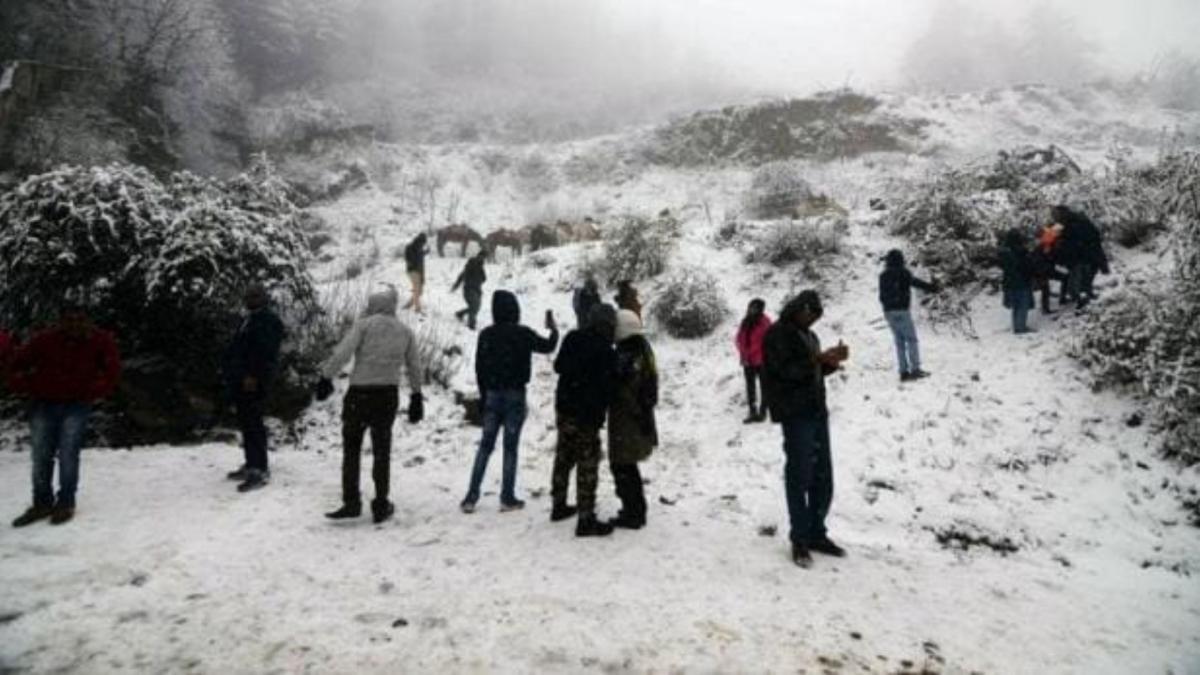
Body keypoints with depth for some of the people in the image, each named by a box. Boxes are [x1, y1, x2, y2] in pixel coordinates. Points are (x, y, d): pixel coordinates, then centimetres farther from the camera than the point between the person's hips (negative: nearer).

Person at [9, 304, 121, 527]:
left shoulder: (101, 341, -10)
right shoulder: (45, 340, -11)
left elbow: (112, 369, 2)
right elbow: (18, 363, 2)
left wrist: (97, 391, -3)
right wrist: (26, 388, -4)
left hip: (77, 405, -1)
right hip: (43, 404, 2)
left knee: (68, 454, -8)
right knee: (40, 456, 6)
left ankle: (66, 504, 4)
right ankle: (42, 503, 19)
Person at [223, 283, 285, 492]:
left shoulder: (269, 321, -10)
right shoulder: (249, 320, 21)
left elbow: (265, 353, -20)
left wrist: (253, 376, -24)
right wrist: (233, 376, 21)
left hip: (253, 383, -10)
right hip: (241, 381, 10)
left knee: (253, 425, -11)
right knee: (246, 424, 15)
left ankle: (260, 470, -9)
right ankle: (251, 464, 25)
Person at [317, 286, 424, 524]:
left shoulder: (364, 324, -3)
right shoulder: (405, 331, 9)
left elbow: (342, 353, -15)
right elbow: (414, 368, 13)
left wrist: (326, 377, -9)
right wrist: (417, 396, 20)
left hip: (361, 393, -3)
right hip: (389, 395, 3)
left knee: (351, 449, 10)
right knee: (382, 451, 12)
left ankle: (351, 503, 6)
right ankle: (381, 506, 14)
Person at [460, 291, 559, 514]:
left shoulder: (486, 334, 0)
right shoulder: (523, 334, -10)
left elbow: (479, 368, 4)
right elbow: (548, 346, 5)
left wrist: (484, 396, 14)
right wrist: (553, 329, 24)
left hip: (492, 395, 3)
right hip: (515, 395, -3)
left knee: (485, 445, 10)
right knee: (510, 447, 4)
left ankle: (471, 497, 9)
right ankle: (507, 498, 10)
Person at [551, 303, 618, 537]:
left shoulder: (572, 338, 3)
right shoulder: (604, 351, -19)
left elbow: (558, 366, 16)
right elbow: (606, 387, -17)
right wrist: (598, 416, -6)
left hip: (564, 407, 8)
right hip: (586, 414, -8)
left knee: (564, 458, 20)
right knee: (587, 465, -2)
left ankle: (559, 505, 33)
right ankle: (586, 520, 2)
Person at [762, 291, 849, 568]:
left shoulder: (808, 335, 19)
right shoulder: (777, 335, -7)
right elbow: (787, 370, -18)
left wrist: (832, 361, 3)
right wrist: (819, 358, -22)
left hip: (817, 411, 8)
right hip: (795, 414, -8)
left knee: (823, 477, 9)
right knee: (799, 476, -7)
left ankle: (816, 534, 20)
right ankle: (800, 539, 1)